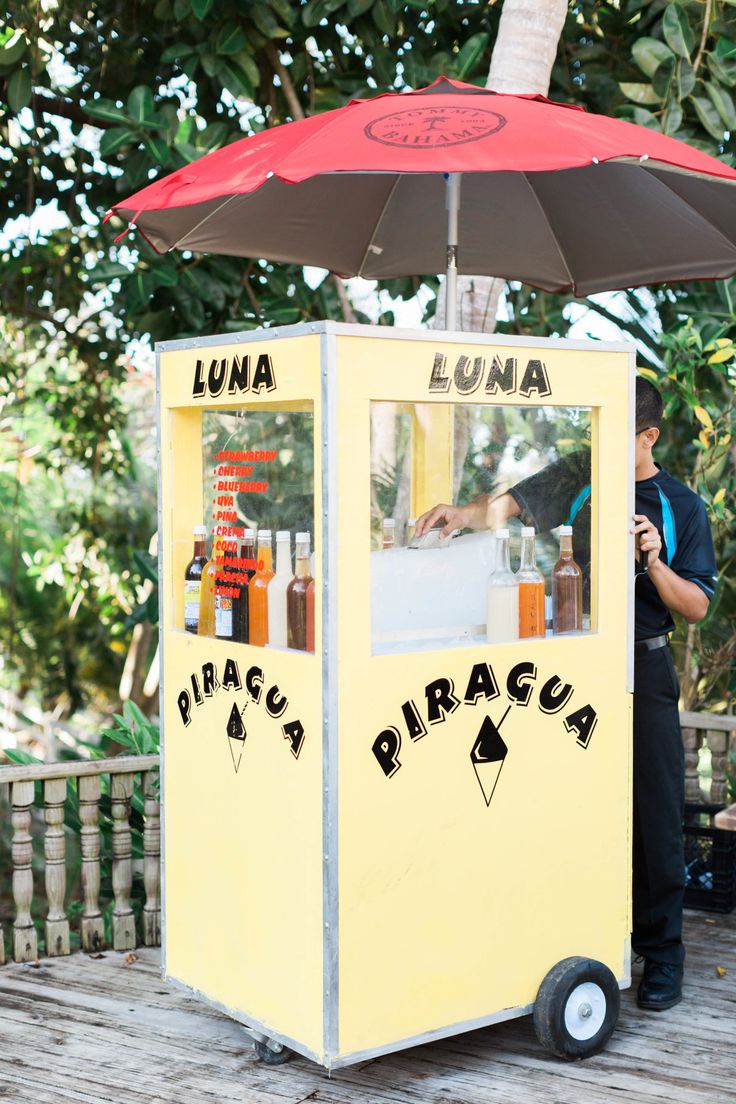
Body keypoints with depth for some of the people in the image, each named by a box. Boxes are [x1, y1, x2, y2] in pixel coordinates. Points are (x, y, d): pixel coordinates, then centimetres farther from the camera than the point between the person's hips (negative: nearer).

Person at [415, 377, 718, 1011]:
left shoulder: (681, 506, 2)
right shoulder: (578, 478, 7)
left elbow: (696, 607, -1)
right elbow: (512, 505, -5)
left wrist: (654, 562, -17)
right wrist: (466, 514, -25)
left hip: (643, 669, -2)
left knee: (655, 812, 1)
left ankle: (661, 953, 15)